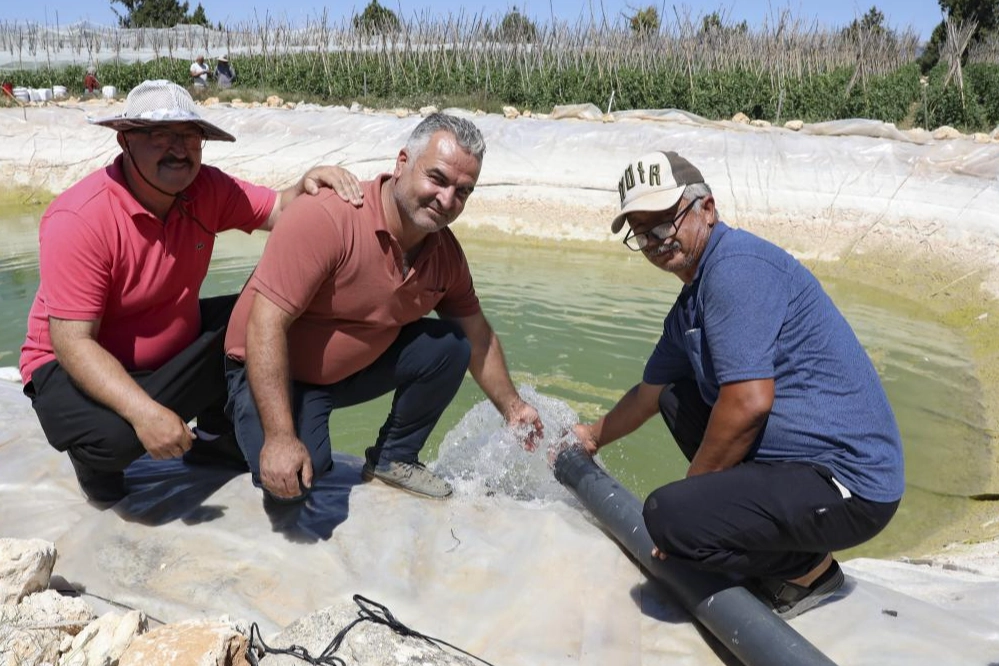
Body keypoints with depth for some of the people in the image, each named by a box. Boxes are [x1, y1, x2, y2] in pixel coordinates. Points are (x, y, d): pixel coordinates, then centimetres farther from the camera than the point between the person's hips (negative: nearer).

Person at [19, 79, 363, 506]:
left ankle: (214, 436, 13)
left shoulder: (206, 189, -10)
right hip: (78, 367, -6)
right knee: (111, 435, -36)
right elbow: (72, 343, -29)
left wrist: (308, 185, -29)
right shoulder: (79, 220, -28)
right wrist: (145, 412, -41)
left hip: (175, 349, 6)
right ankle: (96, 460, 6)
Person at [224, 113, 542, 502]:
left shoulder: (445, 252, -7)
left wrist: (511, 407, 8)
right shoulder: (326, 218, -30)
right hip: (276, 372, -6)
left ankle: (393, 459, 9)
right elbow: (266, 326, -31)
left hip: (360, 365, 6)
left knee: (449, 348, -11)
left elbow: (477, 336, 6)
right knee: (291, 482, -28)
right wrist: (279, 436, -35)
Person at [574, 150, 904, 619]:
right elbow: (649, 393, 28)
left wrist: (691, 491, -11)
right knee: (676, 397, 19)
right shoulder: (688, 306, 13)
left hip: (847, 483, -10)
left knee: (667, 515, -23)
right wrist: (592, 437, 42)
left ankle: (809, 569, 4)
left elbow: (749, 402, -26)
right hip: (800, 456, 10)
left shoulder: (735, 265, -17)